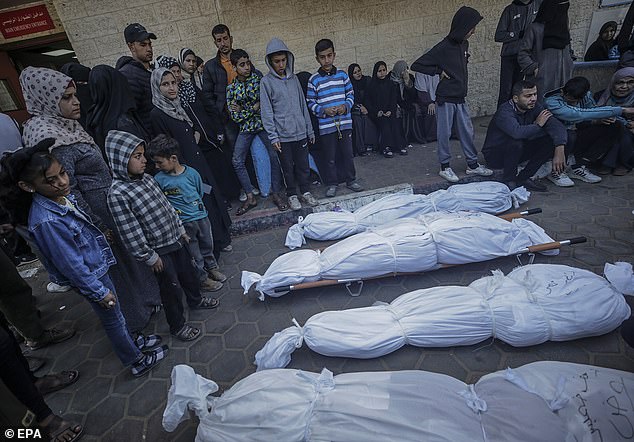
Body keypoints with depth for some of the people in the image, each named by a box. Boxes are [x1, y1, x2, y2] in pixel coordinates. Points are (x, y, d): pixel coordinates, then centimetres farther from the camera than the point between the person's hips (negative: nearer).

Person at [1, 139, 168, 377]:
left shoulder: (63, 196, -7)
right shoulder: (46, 221, -32)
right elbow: (71, 265, -25)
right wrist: (100, 292, -17)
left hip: (98, 266, 7)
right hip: (90, 277, -7)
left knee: (115, 312, 27)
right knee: (113, 319, 13)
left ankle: (132, 340, 51)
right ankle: (137, 362, 34)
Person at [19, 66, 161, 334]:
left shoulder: (66, 125, 4)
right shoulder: (48, 139, -23)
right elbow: (67, 192, -22)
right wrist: (99, 228, -18)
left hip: (109, 204, 8)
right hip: (98, 213, -8)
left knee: (127, 255, 23)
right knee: (116, 262, 9)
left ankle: (145, 298, 45)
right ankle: (133, 318, 30)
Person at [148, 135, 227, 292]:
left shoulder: (191, 173, -6)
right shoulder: (159, 179, -9)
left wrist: (195, 207, 0)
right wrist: (175, 210, -10)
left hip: (201, 216, 2)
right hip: (183, 224, -2)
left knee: (207, 245, 21)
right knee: (194, 254, 11)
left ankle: (212, 268, 44)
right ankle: (202, 279, 30)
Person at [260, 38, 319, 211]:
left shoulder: (293, 78, 10)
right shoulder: (266, 81, -2)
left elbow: (303, 104, 12)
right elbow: (266, 111, -5)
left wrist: (310, 130, 11)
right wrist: (273, 136, -12)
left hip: (300, 132, 3)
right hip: (282, 135, -3)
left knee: (303, 164, 10)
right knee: (288, 167, 7)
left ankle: (305, 191, 26)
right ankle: (292, 195, 22)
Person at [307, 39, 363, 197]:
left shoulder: (342, 75, 5)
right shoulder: (314, 79, -2)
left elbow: (350, 94, 11)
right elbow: (310, 102, 0)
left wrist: (346, 106, -9)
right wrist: (324, 110, -16)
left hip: (345, 122, 2)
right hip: (326, 125, -2)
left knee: (348, 153, 10)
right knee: (330, 157, 6)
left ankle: (351, 180, 26)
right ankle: (332, 184, 21)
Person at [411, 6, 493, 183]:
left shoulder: (464, 44, 10)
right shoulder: (443, 48, -13)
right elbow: (417, 65, -14)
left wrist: (463, 82, 12)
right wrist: (439, 71, -11)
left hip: (460, 99, 7)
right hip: (446, 99, -7)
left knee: (467, 132, 9)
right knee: (444, 134, 2)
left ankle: (473, 164, 20)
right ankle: (445, 167, 14)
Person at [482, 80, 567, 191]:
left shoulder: (534, 107, -6)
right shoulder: (505, 112, -25)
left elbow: (556, 125, -14)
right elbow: (517, 132, -44)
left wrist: (559, 151, -30)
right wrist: (538, 125, -23)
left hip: (519, 151, 7)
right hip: (494, 155, -6)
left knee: (551, 141, -11)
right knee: (515, 142, -36)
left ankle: (523, 178, 0)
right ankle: (509, 180, -12)